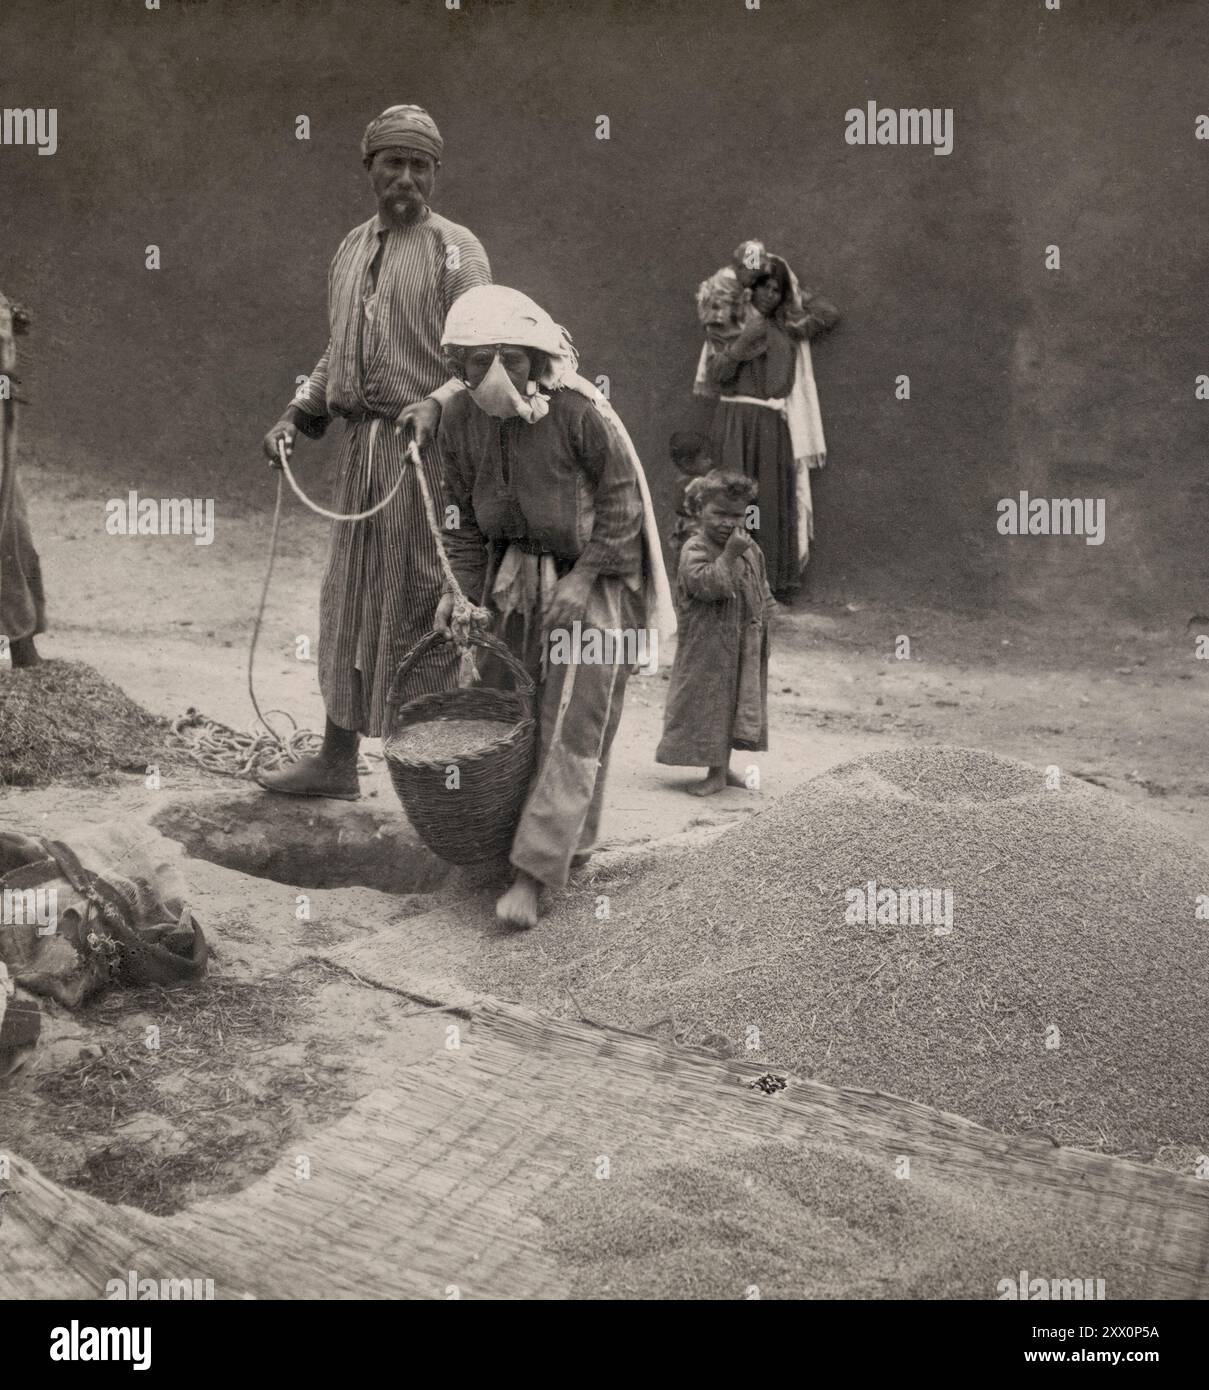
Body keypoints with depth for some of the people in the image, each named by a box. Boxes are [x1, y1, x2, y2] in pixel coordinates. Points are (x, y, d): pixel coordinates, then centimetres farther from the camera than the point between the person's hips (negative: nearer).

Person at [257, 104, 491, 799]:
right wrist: (297, 417, 11)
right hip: (362, 445, 7)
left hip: (429, 447, -6)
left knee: (421, 598, -4)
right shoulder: (351, 249, 18)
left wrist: (435, 402, -28)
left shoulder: (455, 248, -2)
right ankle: (337, 760, 20)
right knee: (349, 597, 10)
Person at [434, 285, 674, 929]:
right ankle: (572, 840, 26)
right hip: (514, 577, 6)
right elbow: (462, 513, 5)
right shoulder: (459, 418, -5)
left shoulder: (581, 411, -23)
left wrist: (583, 579, -18)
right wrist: (461, 589, -4)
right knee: (521, 709, 8)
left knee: (575, 720, -10)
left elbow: (622, 498, -14)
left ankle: (535, 870, -8)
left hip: (591, 575, -5)